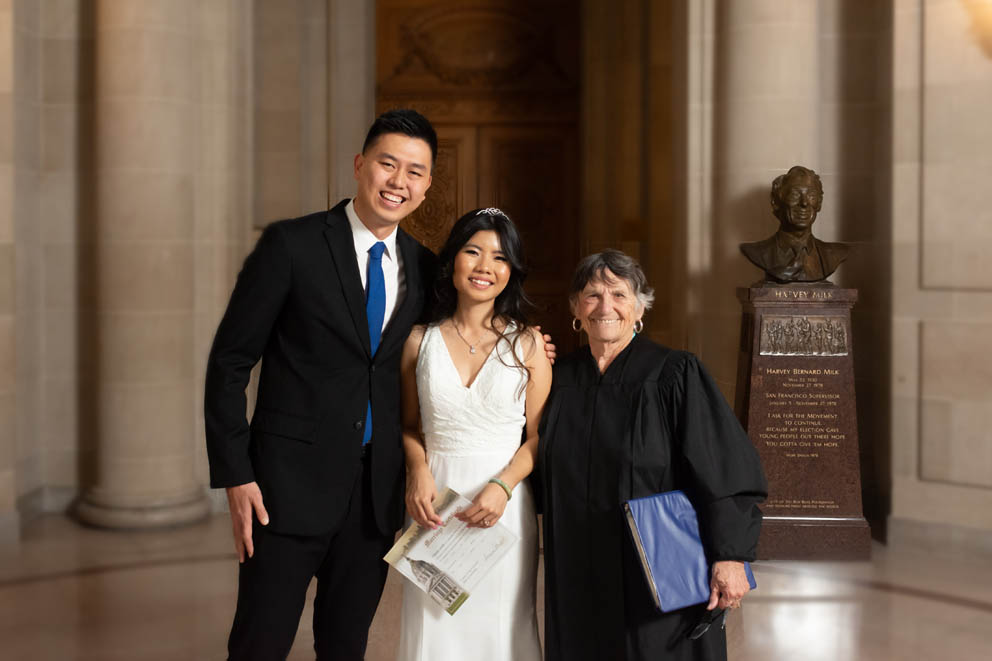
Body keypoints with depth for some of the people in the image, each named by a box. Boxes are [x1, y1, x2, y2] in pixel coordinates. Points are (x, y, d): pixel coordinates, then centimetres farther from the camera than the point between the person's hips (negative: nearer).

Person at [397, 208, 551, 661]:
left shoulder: (527, 344, 1)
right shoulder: (420, 341, 4)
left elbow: (539, 436, 1)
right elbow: (409, 426, 12)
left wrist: (503, 486, -14)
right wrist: (418, 468, -7)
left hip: (505, 505, -1)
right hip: (435, 502, 1)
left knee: (501, 624, 6)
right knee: (434, 625, 5)